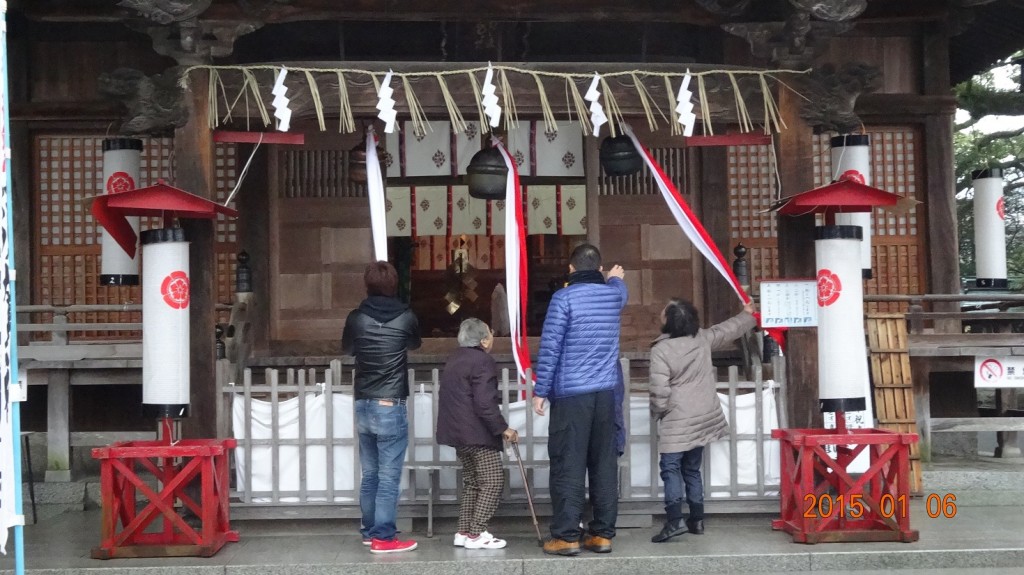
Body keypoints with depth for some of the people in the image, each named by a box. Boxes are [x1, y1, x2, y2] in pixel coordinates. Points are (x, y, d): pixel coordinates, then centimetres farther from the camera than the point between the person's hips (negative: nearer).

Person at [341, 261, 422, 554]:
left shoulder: (356, 318, -1)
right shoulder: (406, 317, -6)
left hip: (363, 405, 4)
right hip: (390, 406, -4)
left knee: (369, 474, 14)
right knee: (388, 477, -1)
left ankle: (370, 531, 22)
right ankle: (383, 537, 0)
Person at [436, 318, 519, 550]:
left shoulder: (455, 360, 17)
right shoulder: (482, 361, -14)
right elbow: (484, 403, -21)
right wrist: (503, 428, -15)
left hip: (458, 432, 10)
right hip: (478, 434, -10)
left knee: (471, 481, 16)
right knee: (492, 481, -6)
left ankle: (463, 532, 15)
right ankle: (476, 534, -9)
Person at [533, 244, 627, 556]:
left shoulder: (564, 298, -7)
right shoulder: (614, 294, 9)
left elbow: (550, 348, -10)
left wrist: (540, 391, -5)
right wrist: (616, 277, 59)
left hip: (571, 394, -5)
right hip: (606, 392, 5)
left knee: (568, 466, -2)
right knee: (604, 464, 7)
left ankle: (566, 536, -3)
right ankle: (602, 534, 10)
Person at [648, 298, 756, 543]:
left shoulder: (661, 350, -16)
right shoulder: (702, 339, 1)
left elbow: (660, 390, -17)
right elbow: (727, 330, 20)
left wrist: (657, 412, 2)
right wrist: (747, 315, 39)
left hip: (677, 422, -6)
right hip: (702, 417, 6)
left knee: (671, 469, -6)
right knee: (692, 469, 15)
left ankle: (675, 520, -19)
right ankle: (696, 519, 18)